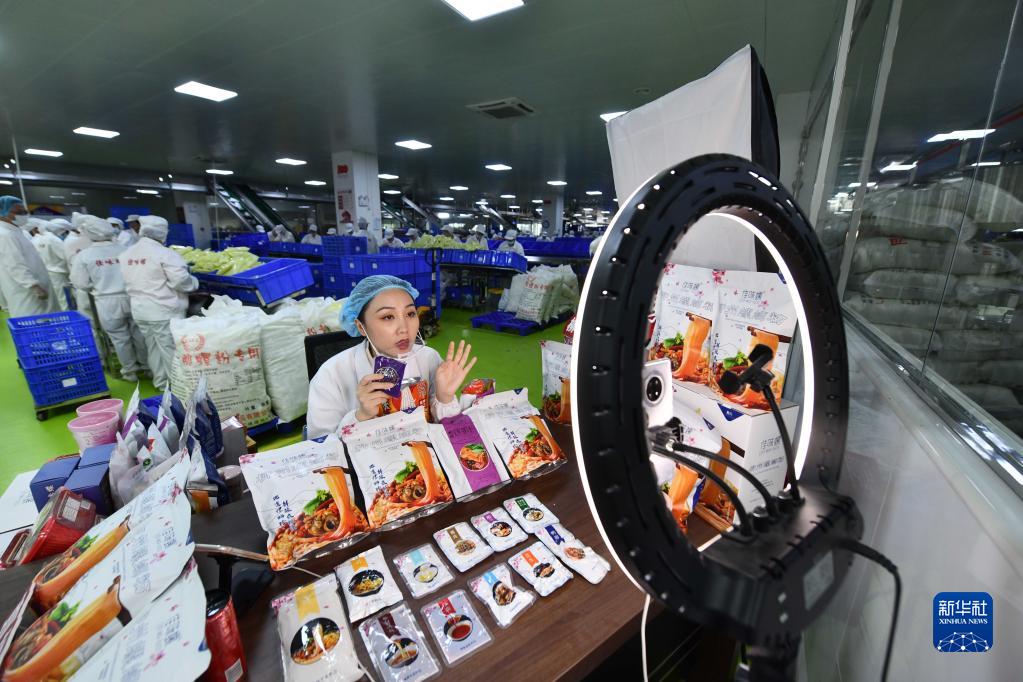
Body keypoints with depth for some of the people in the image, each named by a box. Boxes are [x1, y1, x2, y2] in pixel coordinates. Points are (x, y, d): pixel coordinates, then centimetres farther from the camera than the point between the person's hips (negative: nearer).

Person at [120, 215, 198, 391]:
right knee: (171, 349, 1)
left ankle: (161, 382, 30)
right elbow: (180, 281, -20)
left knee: (153, 347, 18)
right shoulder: (164, 254, -16)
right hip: (164, 311, -7)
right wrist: (194, 283, -1)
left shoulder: (126, 254, 8)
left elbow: (127, 282, 15)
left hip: (139, 309, 8)